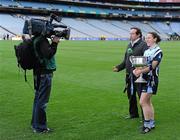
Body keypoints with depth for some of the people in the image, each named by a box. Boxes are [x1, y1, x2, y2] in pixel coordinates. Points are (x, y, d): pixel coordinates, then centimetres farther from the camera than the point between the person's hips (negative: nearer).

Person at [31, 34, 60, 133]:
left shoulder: (37, 39, 11)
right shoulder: (42, 40, -18)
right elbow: (48, 54, -26)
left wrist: (53, 43, 4)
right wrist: (54, 43, -17)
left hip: (39, 73, 10)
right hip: (44, 74, -10)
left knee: (38, 99, 17)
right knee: (42, 101, -3)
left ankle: (35, 123, 28)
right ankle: (40, 127, 4)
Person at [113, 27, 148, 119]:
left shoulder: (143, 45, -9)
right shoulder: (129, 45, 16)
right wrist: (118, 67, 10)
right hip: (129, 76, 8)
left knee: (142, 96, -3)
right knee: (131, 95, 17)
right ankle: (133, 114, 33)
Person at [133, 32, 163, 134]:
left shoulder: (158, 51, -9)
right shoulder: (147, 51, 17)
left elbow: (152, 66, -18)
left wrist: (141, 71, -27)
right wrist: (136, 69, -8)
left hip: (152, 79, -8)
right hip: (145, 78, 8)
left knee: (143, 102, -11)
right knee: (148, 102, 12)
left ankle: (147, 124, 0)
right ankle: (152, 123, 21)